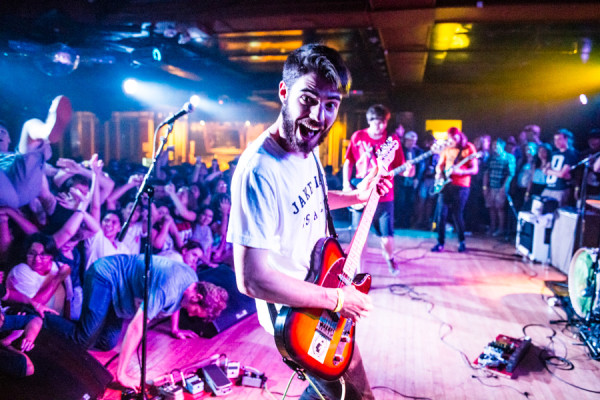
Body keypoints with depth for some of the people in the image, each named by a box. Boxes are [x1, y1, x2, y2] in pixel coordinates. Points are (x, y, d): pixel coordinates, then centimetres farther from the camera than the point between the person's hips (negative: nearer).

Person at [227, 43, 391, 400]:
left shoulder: (307, 145, -4)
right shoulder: (259, 170, -32)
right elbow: (251, 278, -32)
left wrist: (355, 196, 4)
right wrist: (336, 299, -24)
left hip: (323, 298, 8)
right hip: (297, 317, -8)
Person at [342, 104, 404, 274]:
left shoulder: (393, 140, 3)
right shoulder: (358, 137, 3)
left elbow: (399, 166, 4)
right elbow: (349, 162, 9)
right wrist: (347, 184, -2)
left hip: (384, 196, 0)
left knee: (386, 235, 2)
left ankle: (389, 257, 36)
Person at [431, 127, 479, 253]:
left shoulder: (469, 149, -1)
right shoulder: (447, 149, 12)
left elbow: (475, 170, -6)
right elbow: (440, 165, 18)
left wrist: (460, 172, -22)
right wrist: (439, 173, -4)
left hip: (461, 186, -4)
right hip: (446, 184, 4)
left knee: (457, 214, -3)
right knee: (442, 214, -2)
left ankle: (462, 242, 17)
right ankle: (440, 242, 4)